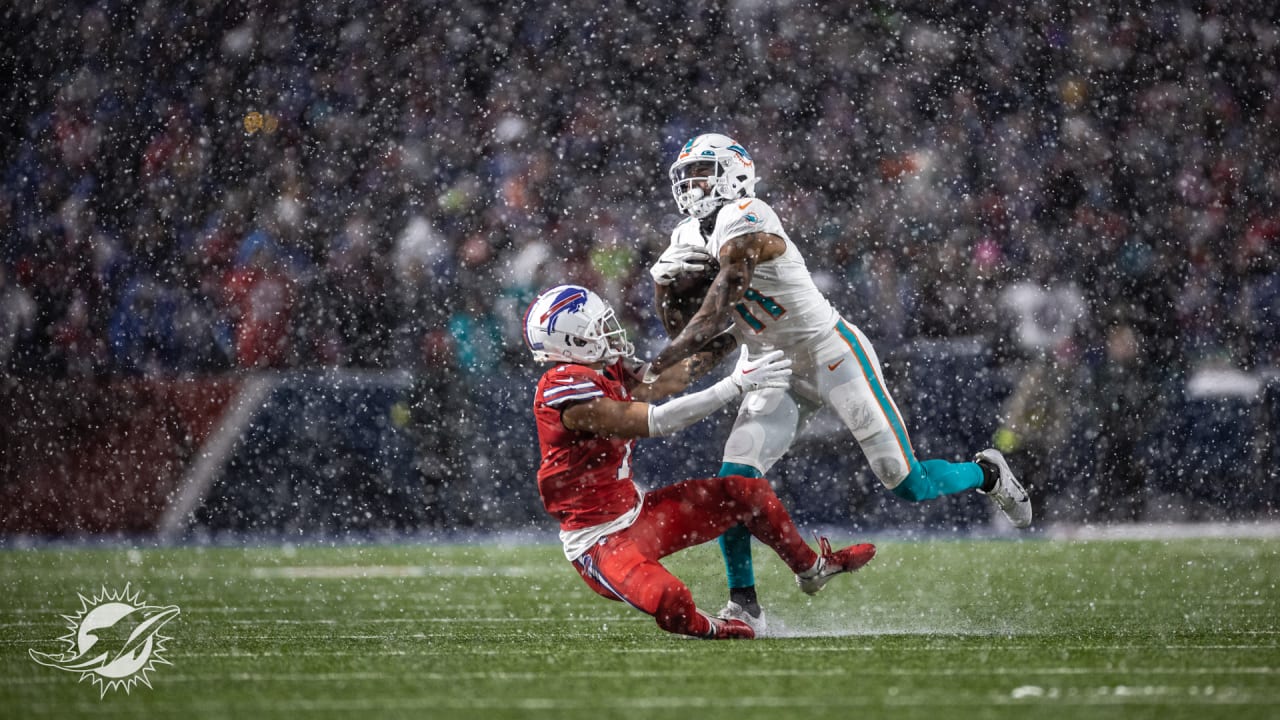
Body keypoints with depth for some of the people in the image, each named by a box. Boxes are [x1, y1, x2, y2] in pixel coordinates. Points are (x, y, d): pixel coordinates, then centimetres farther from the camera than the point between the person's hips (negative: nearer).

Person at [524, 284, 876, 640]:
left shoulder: (606, 370, 2)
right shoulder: (564, 390, -26)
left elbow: (669, 379, 12)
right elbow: (653, 422, -28)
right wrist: (736, 384, -26)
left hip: (636, 512, 10)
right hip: (598, 540, -10)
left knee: (748, 491, 13)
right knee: (668, 600, -36)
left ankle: (812, 567, 37)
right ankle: (700, 626, 0)